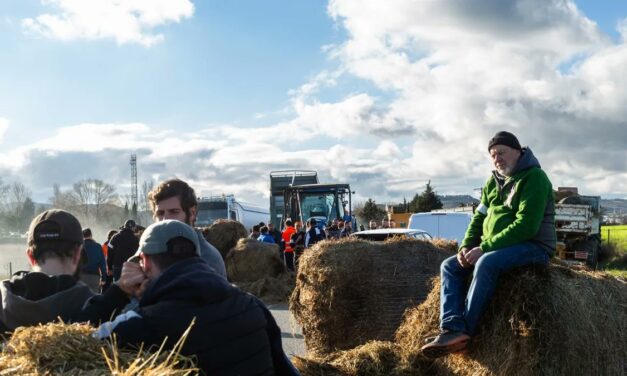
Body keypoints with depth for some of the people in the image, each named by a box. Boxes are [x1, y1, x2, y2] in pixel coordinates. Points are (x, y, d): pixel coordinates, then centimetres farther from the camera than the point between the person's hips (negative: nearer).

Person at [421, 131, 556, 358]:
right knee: (450, 266, -3)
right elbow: (479, 218, 16)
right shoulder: (493, 182, 13)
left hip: (533, 246, -9)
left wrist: (484, 248, -24)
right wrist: (466, 247, -4)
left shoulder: (534, 178, -13)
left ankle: (466, 330, -27)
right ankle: (453, 329, -23)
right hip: (494, 248, 9)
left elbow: (526, 226, -23)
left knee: (487, 263, -35)